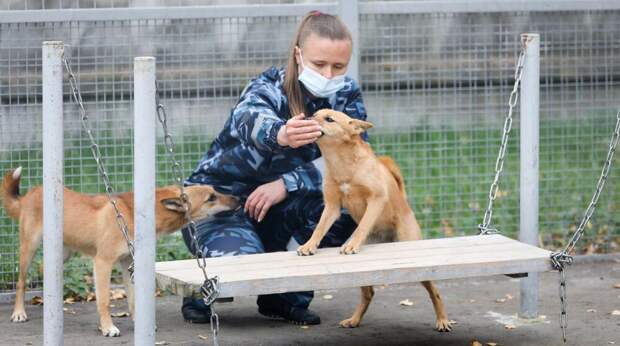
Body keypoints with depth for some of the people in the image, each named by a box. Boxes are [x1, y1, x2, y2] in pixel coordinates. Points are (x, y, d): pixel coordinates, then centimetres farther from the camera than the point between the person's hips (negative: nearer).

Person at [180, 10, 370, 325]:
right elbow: (250, 120, -45)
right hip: (220, 201, -4)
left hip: (278, 214, 4)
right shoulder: (268, 89, -20)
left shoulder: (347, 96, -7)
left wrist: (287, 183, -32)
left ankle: (287, 294, -5)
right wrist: (280, 135, -70)